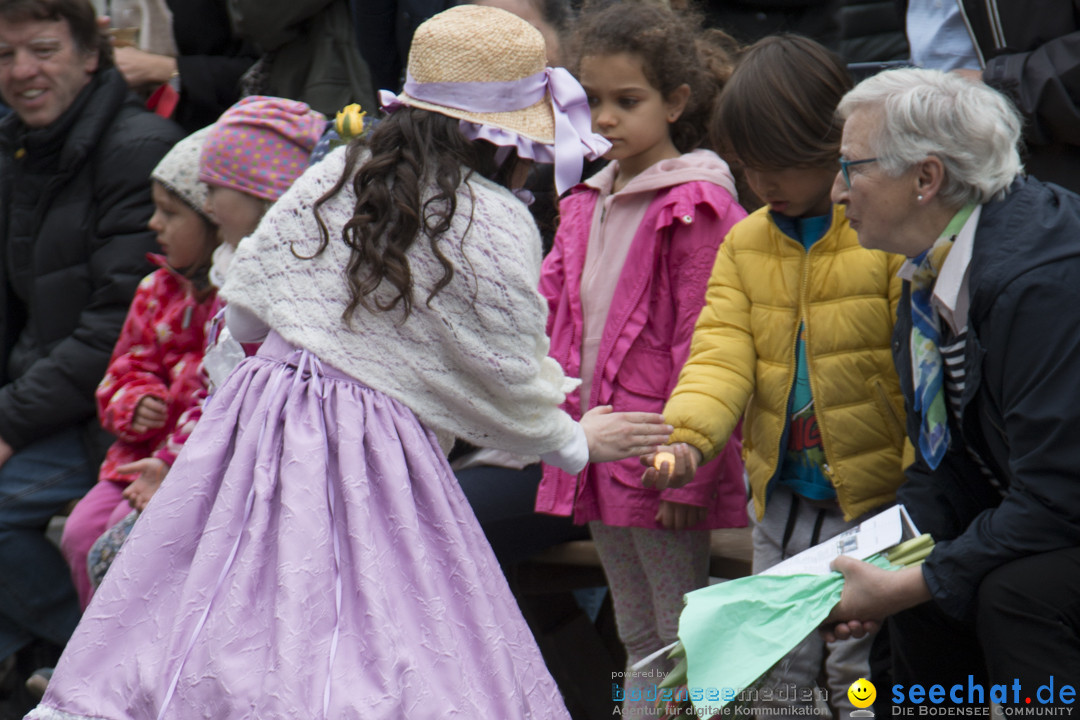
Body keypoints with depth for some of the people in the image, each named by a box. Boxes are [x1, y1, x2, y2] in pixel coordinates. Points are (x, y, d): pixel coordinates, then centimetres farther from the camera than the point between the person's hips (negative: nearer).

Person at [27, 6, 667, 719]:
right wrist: (577, 441, 18)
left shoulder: (337, 174, 9)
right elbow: (507, 388, -1)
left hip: (262, 411, 6)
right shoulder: (497, 226, -8)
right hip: (375, 457, -6)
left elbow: (245, 310, 14)